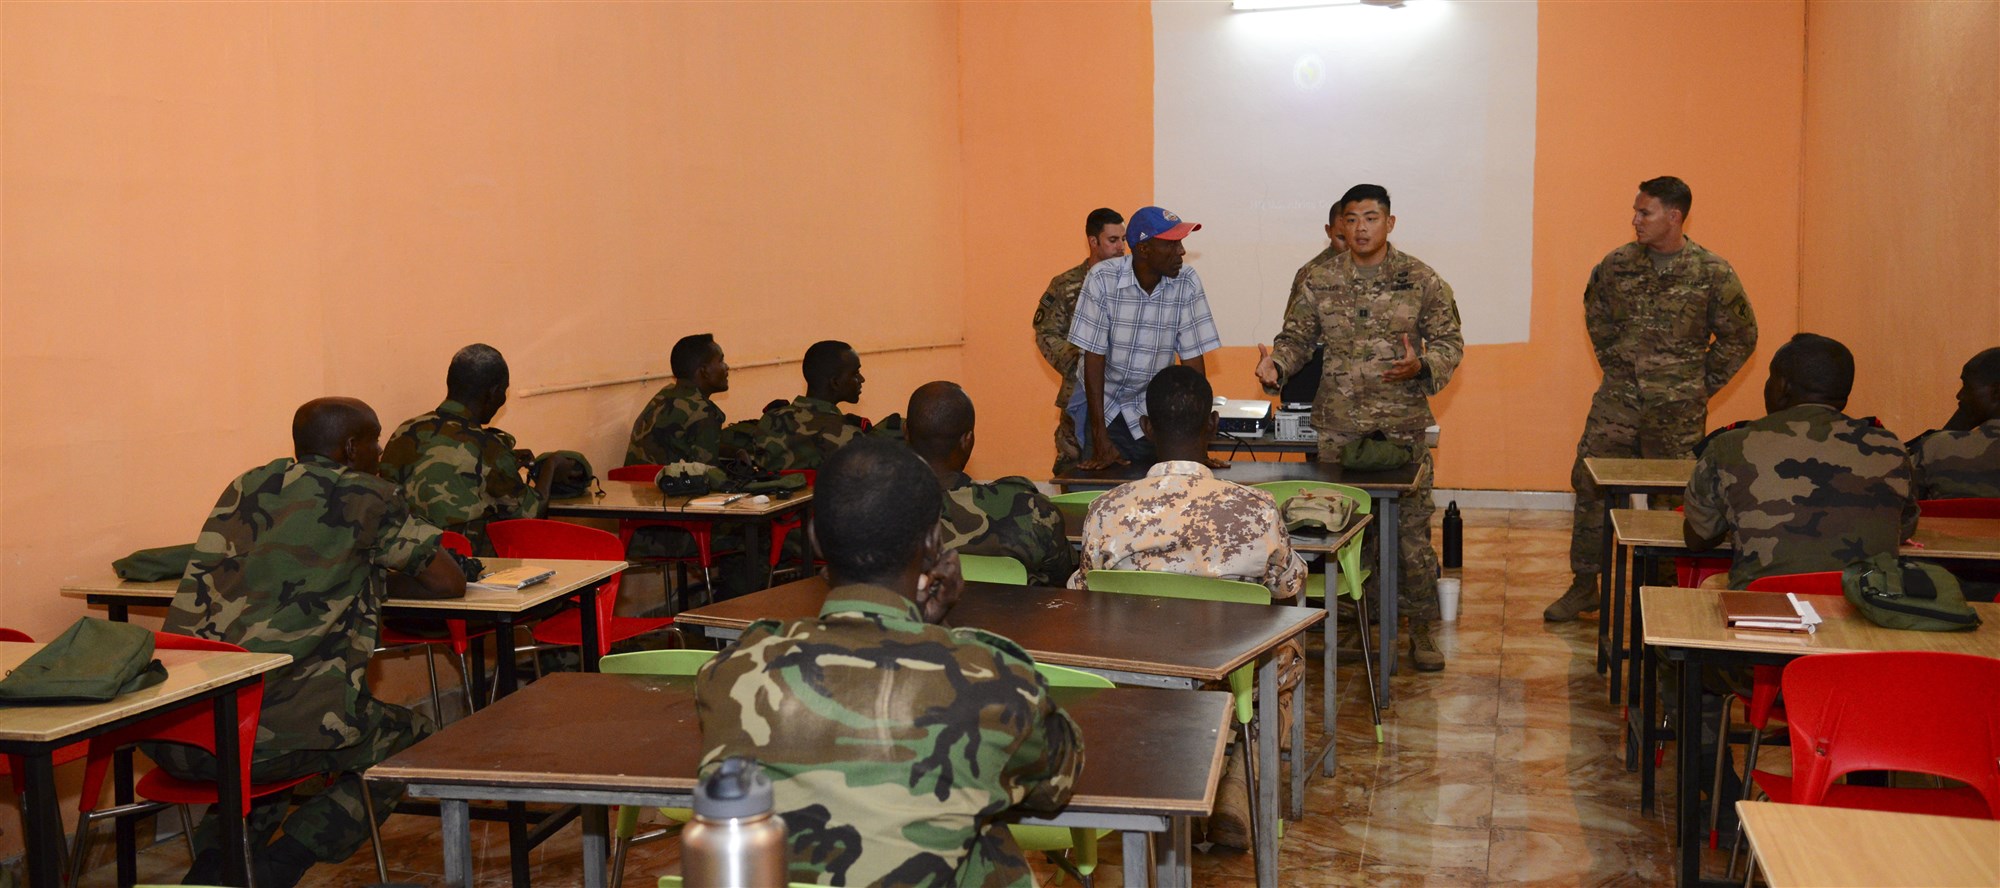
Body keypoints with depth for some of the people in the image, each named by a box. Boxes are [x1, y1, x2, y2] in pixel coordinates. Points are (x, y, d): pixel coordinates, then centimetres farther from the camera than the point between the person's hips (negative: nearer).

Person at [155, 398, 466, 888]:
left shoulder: (246, 487, 18)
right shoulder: (368, 498, 2)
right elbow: (450, 582, 8)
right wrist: (375, 578, 25)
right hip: (275, 733, -6)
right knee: (409, 736, 21)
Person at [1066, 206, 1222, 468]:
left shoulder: (1187, 283, -12)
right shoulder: (1102, 278, -16)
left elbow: (1192, 360, -9)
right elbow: (1094, 358, -15)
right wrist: (1101, 441, -20)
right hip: (1104, 406, -1)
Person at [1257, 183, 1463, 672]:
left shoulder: (1420, 279, 1)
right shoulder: (1320, 280, 5)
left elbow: (1449, 341, 2)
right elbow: (1297, 336, 9)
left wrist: (1421, 366, -18)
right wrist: (1275, 363, -12)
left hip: (1403, 428, -1)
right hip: (1338, 427, 2)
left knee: (1412, 528, 1)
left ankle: (1420, 627, 13)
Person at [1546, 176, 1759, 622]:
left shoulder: (1713, 274, -6)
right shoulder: (1617, 264, 2)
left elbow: (1740, 337, 3)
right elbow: (1596, 315, 20)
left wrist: (1700, 385, 1)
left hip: (1677, 411, -3)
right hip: (1617, 399, 3)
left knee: (1670, 498, 6)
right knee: (1589, 483, 0)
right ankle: (1584, 585, 13)